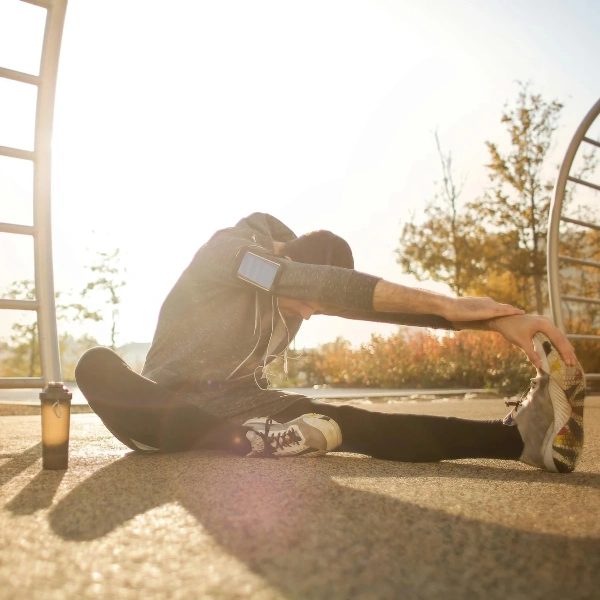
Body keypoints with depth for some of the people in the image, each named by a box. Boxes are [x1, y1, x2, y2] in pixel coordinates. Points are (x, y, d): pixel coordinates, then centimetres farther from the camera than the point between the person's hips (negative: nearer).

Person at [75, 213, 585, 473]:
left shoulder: (301, 293, 0)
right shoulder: (226, 249, -19)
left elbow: (373, 303, -13)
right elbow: (321, 284, -34)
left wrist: (493, 318, -27)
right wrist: (446, 305, -37)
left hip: (240, 402, 3)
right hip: (172, 403, -3)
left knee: (346, 423, -25)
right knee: (97, 366, -36)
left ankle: (521, 434, -39)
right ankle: (251, 441, -42)